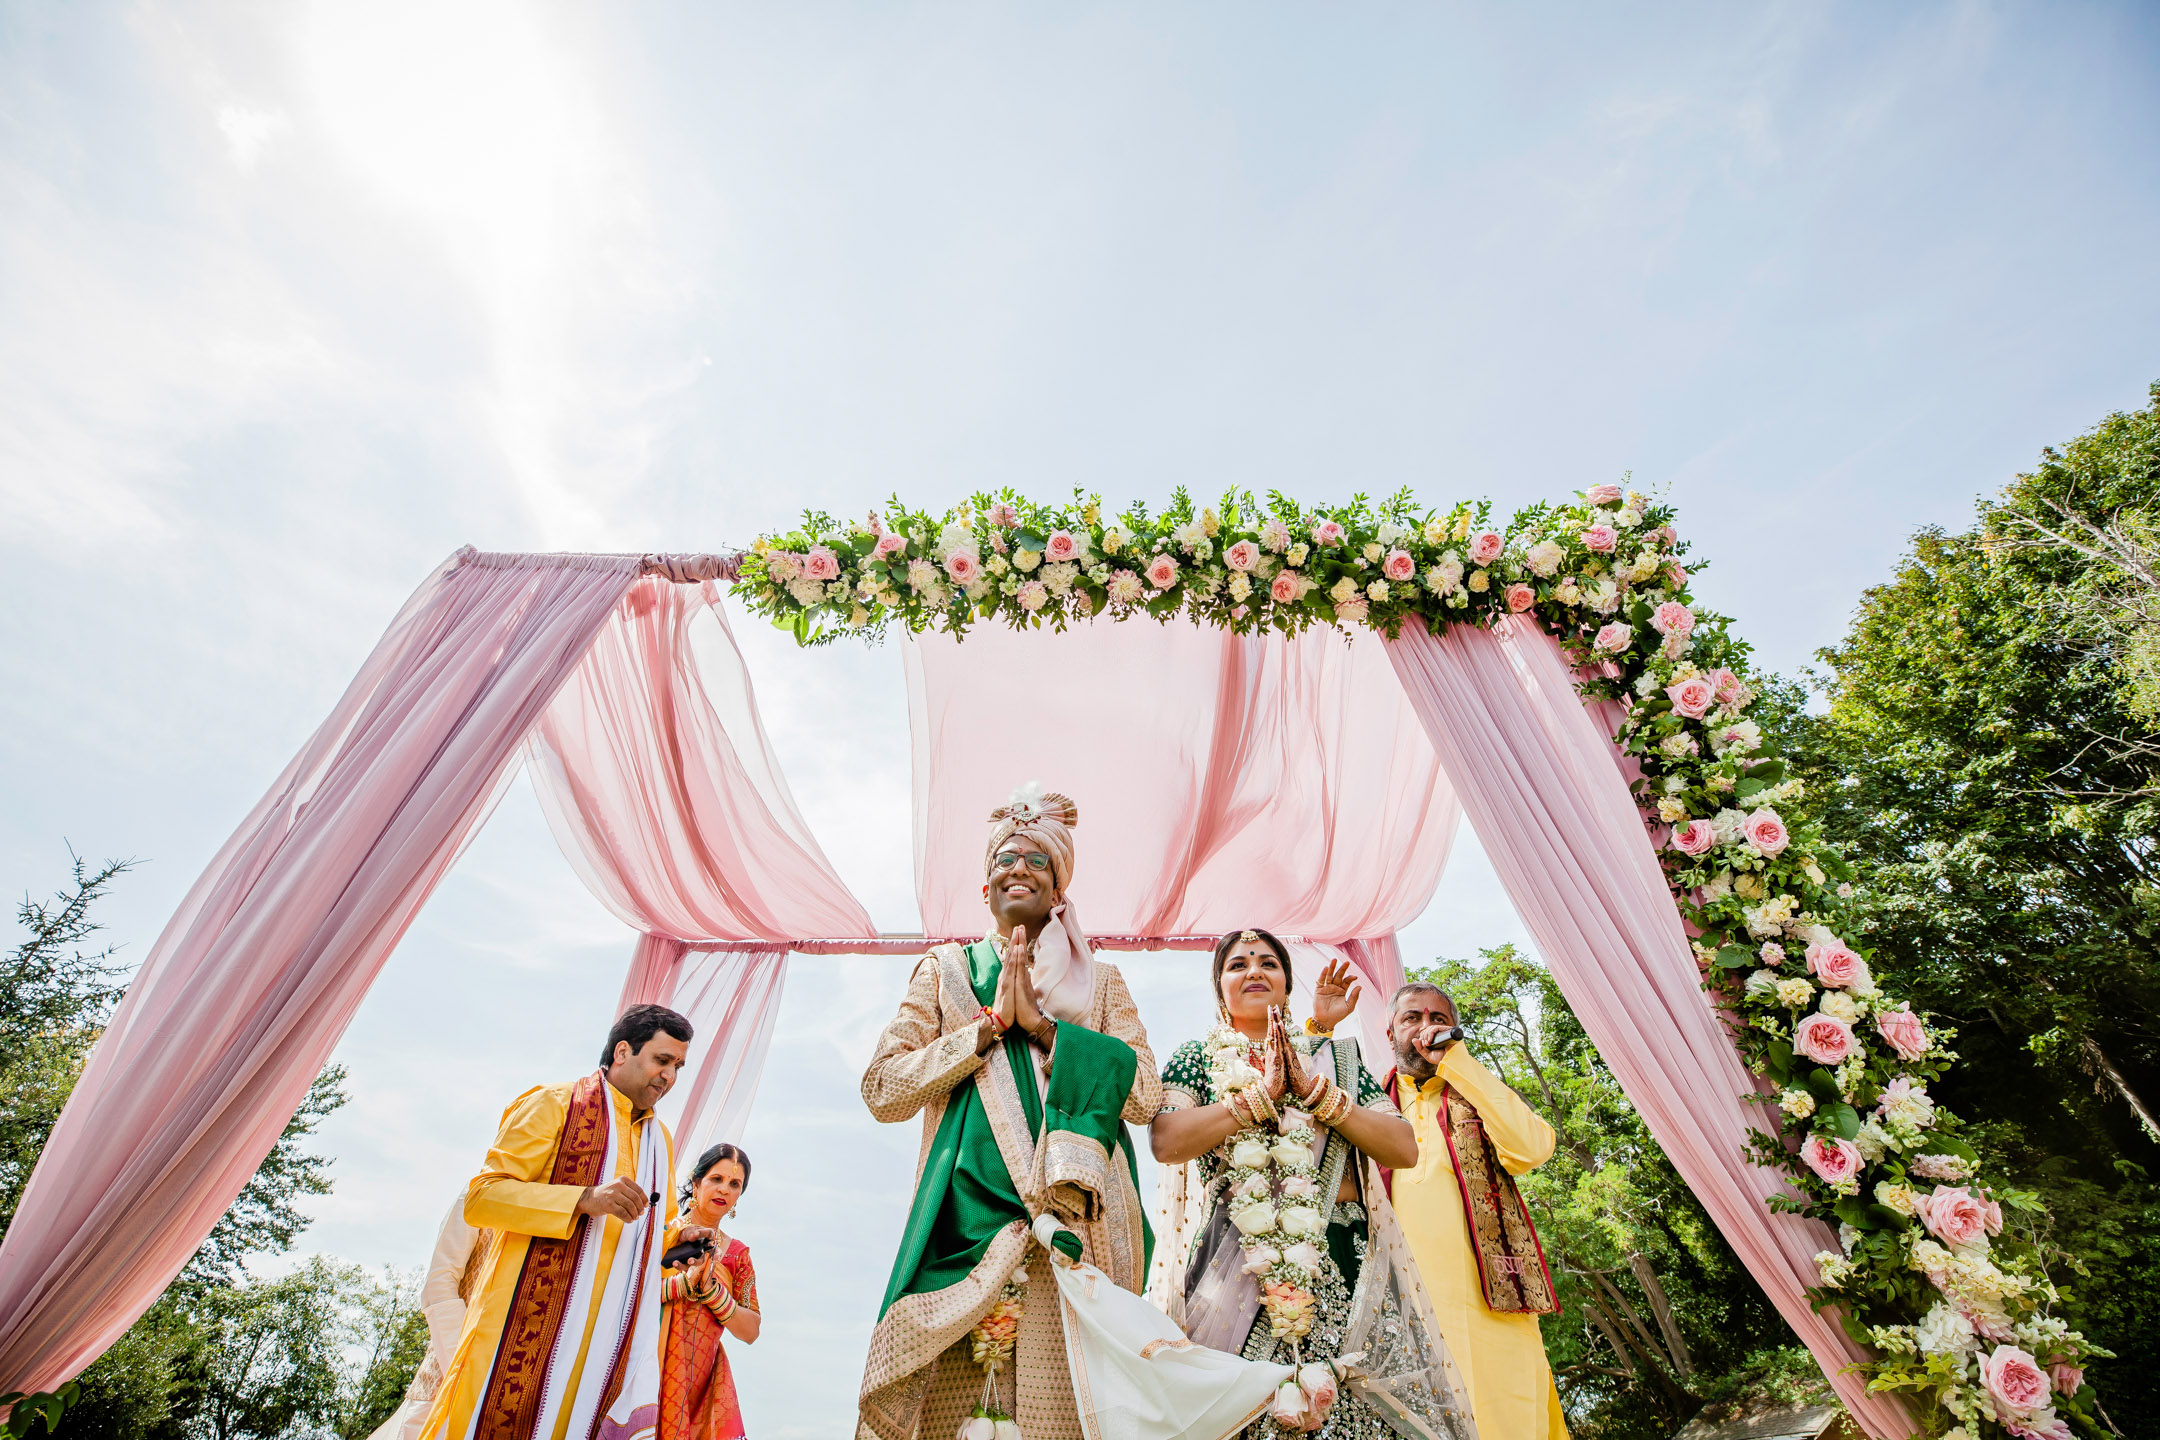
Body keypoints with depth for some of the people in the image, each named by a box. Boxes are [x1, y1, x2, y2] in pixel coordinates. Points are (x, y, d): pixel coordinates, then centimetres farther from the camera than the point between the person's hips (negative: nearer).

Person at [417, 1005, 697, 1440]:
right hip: (536, 1320, -5)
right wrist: (586, 1199, -20)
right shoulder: (555, 1103, 0)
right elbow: (481, 1197, -9)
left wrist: (678, 1240, 8)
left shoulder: (661, 1139, 20)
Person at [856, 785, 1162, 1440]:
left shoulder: (1101, 981, 14)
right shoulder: (945, 970, 14)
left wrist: (1040, 1023, -8)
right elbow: (881, 1089, 3)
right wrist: (989, 1023, -6)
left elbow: (1145, 1094, 0)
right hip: (966, 1224, 0)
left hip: (1072, 1229, 0)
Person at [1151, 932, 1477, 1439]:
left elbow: (1405, 1149, 4)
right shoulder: (1196, 1057, 11)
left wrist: (1312, 1088, -6)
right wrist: (1262, 1092, -10)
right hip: (1236, 1260, -2)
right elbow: (1166, 1141, -9)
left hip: (1346, 1262, 2)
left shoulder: (1334, 1056, 16)